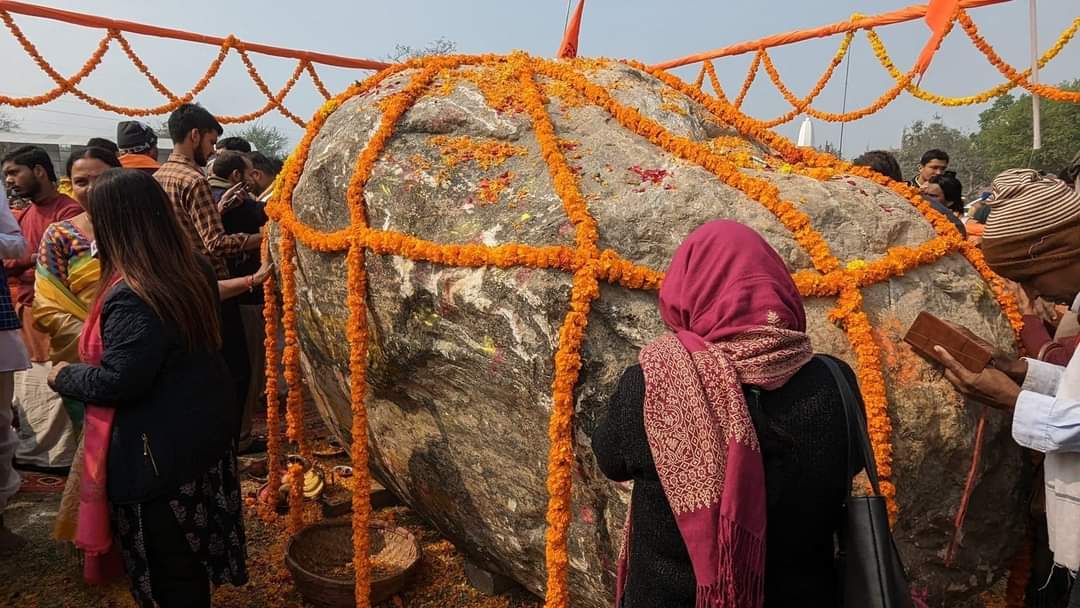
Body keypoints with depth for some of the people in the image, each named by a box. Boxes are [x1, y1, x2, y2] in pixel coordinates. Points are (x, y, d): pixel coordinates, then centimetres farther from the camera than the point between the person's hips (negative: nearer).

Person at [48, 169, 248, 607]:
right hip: (205, 430, 9)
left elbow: (118, 382, -25)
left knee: (168, 569, 11)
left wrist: (63, 376, -7)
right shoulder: (194, 270, 0)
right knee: (191, 551, 26)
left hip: (159, 452, -8)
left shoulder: (131, 297, -27)